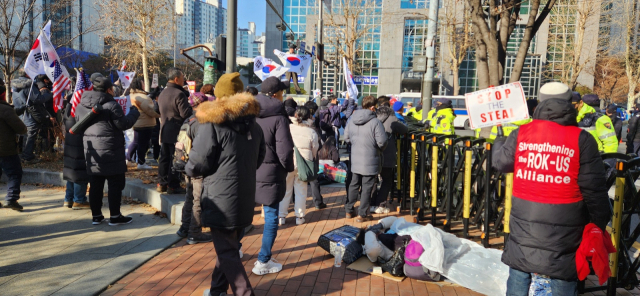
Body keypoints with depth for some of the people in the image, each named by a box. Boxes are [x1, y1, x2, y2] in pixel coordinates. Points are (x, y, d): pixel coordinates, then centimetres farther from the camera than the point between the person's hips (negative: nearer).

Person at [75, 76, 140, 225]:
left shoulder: (81, 106, 8)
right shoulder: (111, 105, -16)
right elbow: (123, 124, -13)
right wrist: (134, 112, 0)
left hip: (92, 153, 7)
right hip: (111, 153, -7)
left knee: (95, 185, 13)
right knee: (115, 184, 4)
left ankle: (96, 215, 21)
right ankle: (115, 216, 8)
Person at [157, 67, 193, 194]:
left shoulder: (162, 94, 13)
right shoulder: (179, 94, -16)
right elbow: (186, 113, -20)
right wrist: (194, 111, -1)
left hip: (164, 131, 8)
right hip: (176, 132, -8)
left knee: (164, 158, 13)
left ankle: (162, 183, 19)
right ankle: (173, 185, 3)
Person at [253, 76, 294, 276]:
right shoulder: (279, 117, -14)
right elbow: (284, 150, -16)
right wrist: (289, 168, 2)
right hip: (269, 173, -5)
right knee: (271, 217, 7)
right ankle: (263, 262, 14)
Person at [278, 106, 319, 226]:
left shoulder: (288, 128, -8)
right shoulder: (312, 132, -6)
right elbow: (315, 151, 3)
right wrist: (310, 159, 22)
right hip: (304, 164, 0)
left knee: (285, 189, 11)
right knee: (301, 190, 11)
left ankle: (281, 216, 15)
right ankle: (299, 217, 16)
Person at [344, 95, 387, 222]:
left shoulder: (352, 120, 2)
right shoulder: (375, 122, -16)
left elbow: (346, 137, 10)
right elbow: (382, 141, -17)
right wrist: (379, 149, 3)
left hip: (355, 160, 6)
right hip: (370, 161, -5)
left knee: (354, 185, 19)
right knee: (367, 188, 5)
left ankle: (349, 210, 29)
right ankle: (362, 215, 12)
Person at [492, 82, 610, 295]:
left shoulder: (521, 133, -2)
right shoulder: (582, 140, -8)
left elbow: (500, 163, 13)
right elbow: (594, 189, -7)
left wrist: (499, 142, 34)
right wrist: (599, 223, 6)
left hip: (524, 221, 2)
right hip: (564, 227, -2)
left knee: (518, 277, 17)